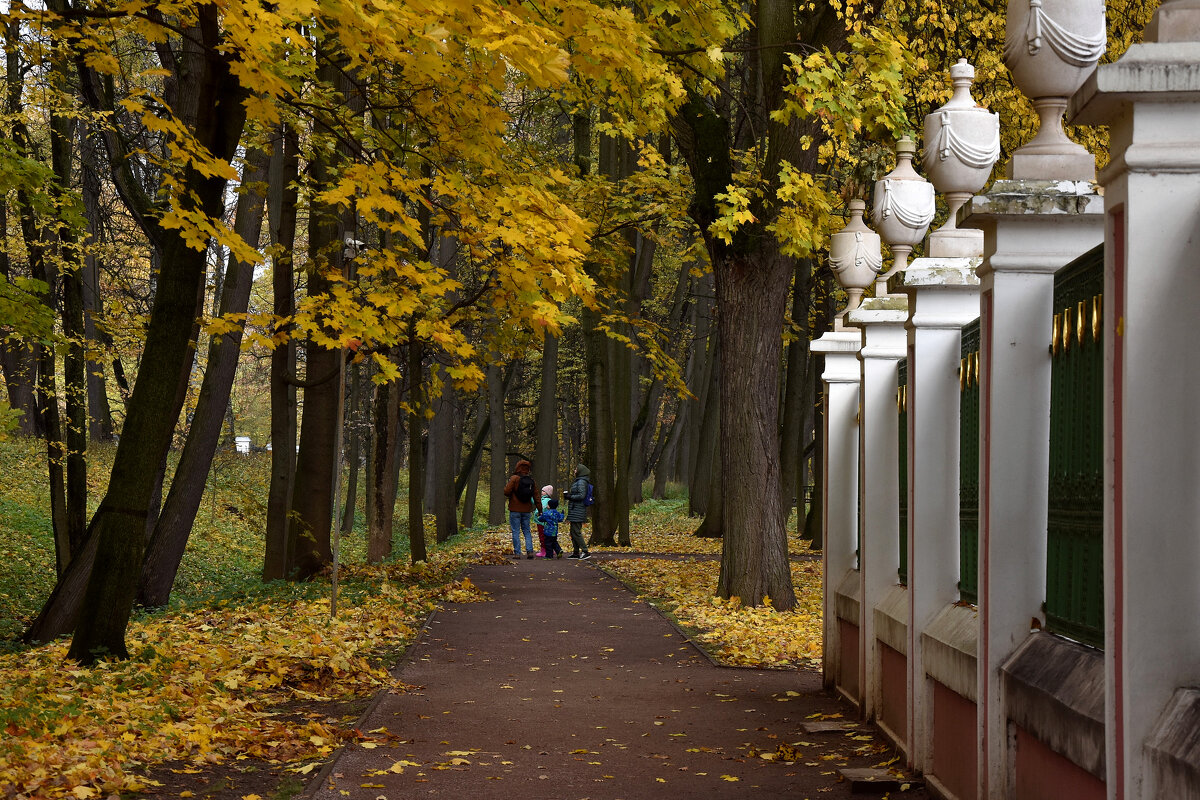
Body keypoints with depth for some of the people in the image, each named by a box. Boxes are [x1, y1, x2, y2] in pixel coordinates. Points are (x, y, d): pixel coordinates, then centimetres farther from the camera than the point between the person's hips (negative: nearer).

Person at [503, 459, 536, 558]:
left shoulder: (514, 478, -12)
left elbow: (506, 491, -16)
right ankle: (530, 551, 1)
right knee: (527, 531, 12)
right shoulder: (531, 480, 4)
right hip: (526, 510, 4)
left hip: (515, 510, -4)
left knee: (516, 531, 0)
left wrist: (505, 486, 7)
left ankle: (517, 553, -3)